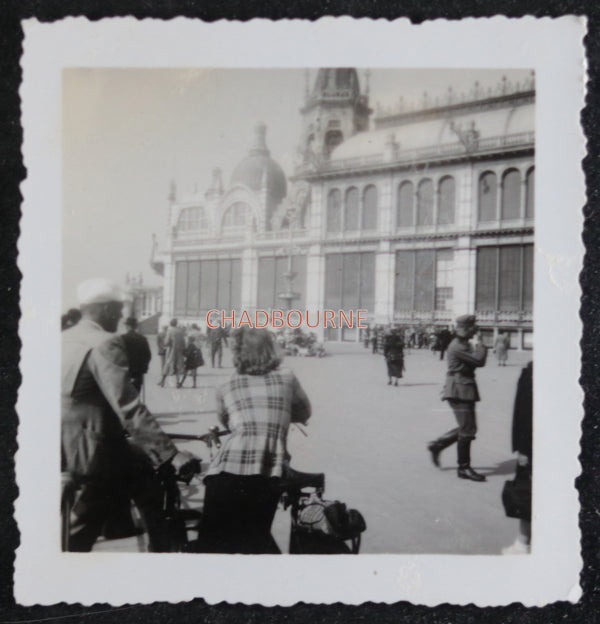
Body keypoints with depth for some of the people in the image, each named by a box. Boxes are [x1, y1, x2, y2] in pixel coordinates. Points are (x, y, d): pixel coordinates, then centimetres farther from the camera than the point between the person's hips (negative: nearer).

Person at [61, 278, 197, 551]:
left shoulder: (64, 339, 6)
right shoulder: (104, 344, -19)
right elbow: (129, 408, -27)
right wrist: (171, 454, -28)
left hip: (68, 446, 9)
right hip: (92, 450, -9)